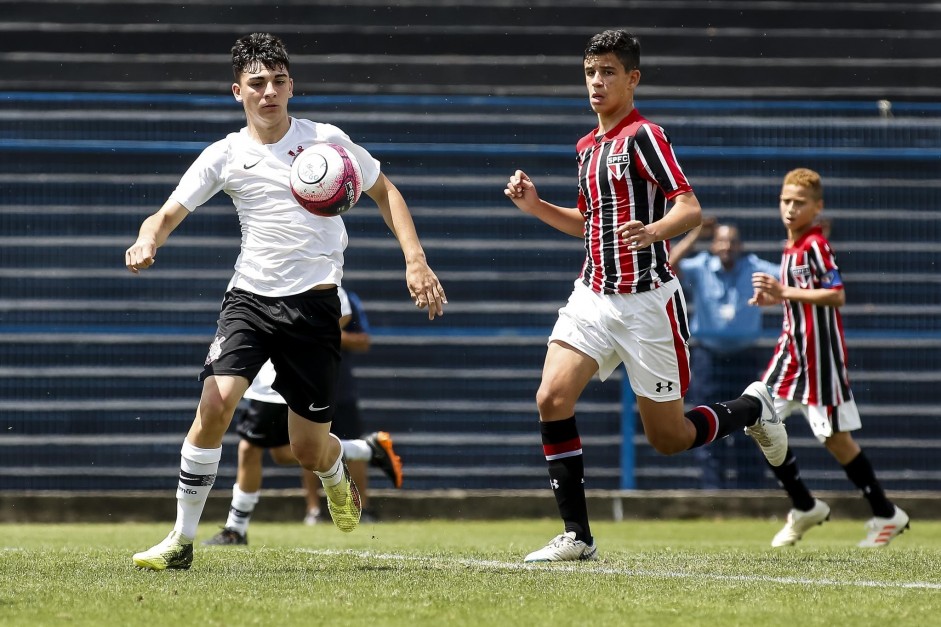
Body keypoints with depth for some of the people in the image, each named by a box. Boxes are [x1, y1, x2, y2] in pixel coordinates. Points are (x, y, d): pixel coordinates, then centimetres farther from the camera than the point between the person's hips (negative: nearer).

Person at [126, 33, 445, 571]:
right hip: (250, 298, 1)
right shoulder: (225, 156, 2)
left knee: (309, 452, 1)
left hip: (315, 303, -1)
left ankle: (337, 467, 42)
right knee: (215, 405, -23)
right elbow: (170, 213, 2)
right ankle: (182, 540, -13)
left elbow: (384, 191, 11)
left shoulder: (325, 139, 0)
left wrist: (415, 260, -1)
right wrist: (147, 241, -22)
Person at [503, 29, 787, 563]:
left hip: (647, 301, -6)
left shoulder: (644, 136, -10)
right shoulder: (588, 147, 14)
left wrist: (652, 230, -41)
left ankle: (752, 408, 31)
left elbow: (691, 208, -20)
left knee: (668, 438, 1)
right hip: (593, 296, 6)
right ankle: (577, 537, -10)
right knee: (553, 398, -16)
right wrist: (535, 205, 12)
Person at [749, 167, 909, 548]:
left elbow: (836, 295, -25)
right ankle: (805, 508, 14)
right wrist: (774, 298, 9)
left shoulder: (816, 245, -14)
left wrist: (784, 292, -27)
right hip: (792, 346, 9)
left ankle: (886, 515, 9)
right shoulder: (791, 246, 13)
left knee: (835, 438, -4)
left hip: (821, 352, -9)